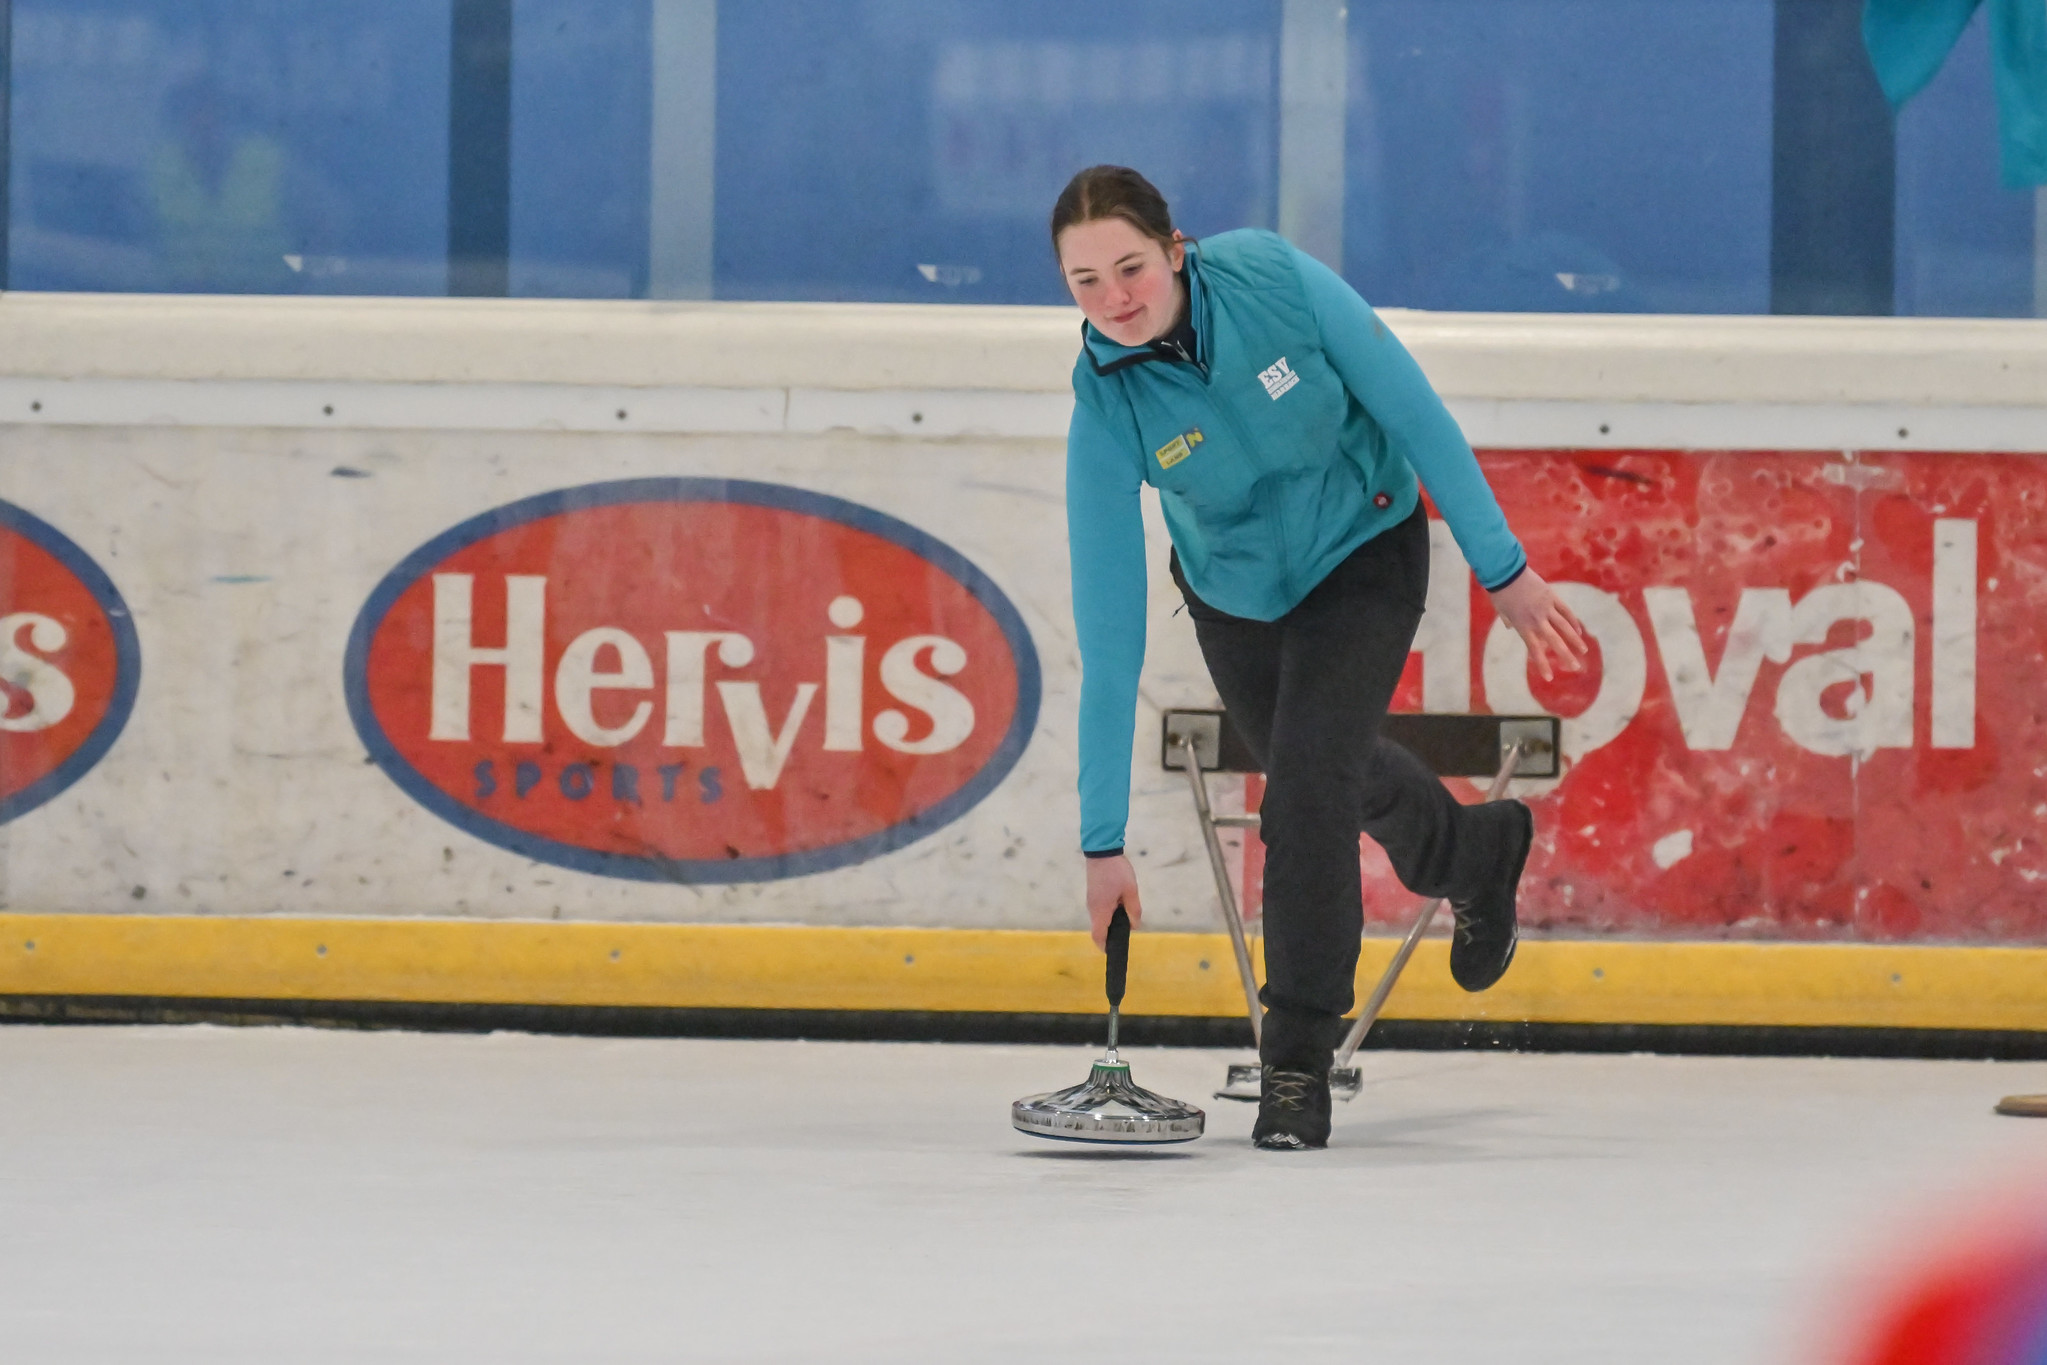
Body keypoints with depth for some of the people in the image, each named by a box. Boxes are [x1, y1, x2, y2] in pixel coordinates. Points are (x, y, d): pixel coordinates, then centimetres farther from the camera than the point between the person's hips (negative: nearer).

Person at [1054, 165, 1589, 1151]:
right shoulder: (1105, 414, -29)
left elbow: (1412, 409, -18)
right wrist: (1103, 839, -27)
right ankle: (1477, 855, 57)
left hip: (1364, 555, -3)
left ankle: (1298, 1060, -5)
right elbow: (1108, 636, -27)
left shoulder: (1272, 277, -32)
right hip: (1232, 591, 3)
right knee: (1334, 774, 24)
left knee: (1307, 790, -18)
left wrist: (1502, 566, -15)